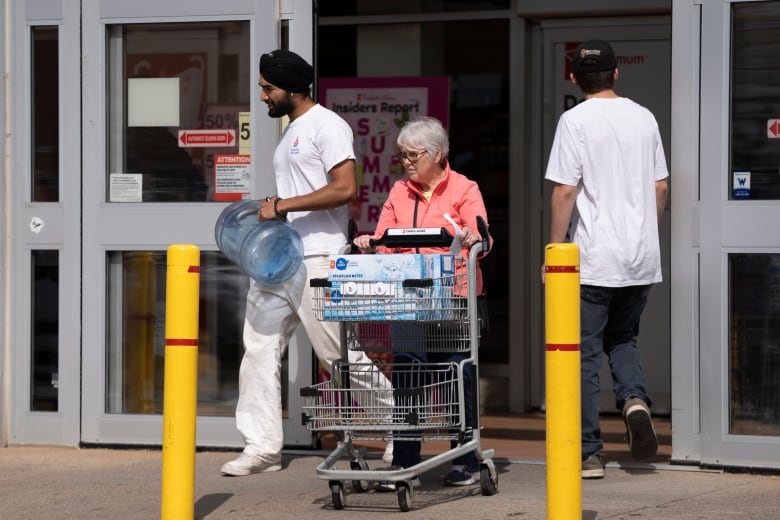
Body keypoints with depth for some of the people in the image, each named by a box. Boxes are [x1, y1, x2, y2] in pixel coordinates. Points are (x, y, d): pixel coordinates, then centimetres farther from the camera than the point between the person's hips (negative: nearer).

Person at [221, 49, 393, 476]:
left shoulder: (326, 126, -9)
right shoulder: (290, 132, 20)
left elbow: (344, 189, -20)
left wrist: (282, 205, -18)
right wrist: (271, 210, 8)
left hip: (315, 259, -9)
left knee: (338, 353, -5)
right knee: (259, 347, 3)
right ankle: (262, 447, 5)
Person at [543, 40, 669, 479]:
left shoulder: (576, 121, -9)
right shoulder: (644, 118, 7)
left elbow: (565, 192, -13)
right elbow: (661, 187, 12)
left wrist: (554, 251, -5)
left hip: (594, 261, -5)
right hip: (642, 259, 5)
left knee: (585, 354, 2)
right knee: (623, 337, 22)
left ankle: (589, 454, 2)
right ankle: (635, 397, -7)